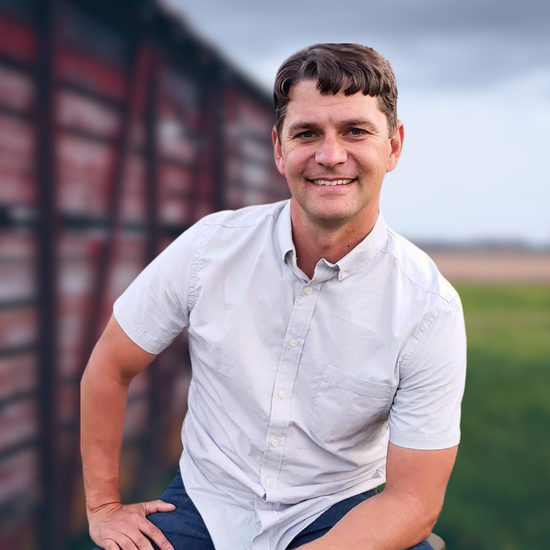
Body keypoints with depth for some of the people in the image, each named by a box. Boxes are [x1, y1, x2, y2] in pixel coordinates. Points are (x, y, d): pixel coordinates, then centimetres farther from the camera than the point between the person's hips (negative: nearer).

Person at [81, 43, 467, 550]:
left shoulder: (430, 307, -16)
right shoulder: (210, 246, -12)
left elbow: (413, 499, -13)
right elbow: (109, 368, 0)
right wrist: (103, 506, 3)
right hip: (205, 502, 1)